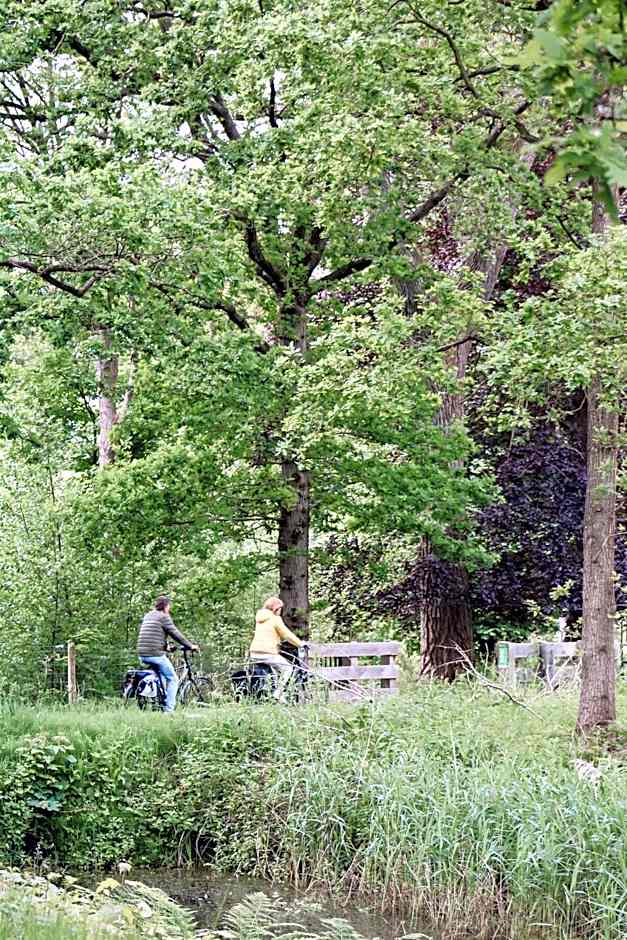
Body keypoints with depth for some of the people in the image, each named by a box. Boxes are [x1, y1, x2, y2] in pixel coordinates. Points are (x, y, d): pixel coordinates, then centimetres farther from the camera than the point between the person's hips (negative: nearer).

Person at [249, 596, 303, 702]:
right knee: (288, 668, 3)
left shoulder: (260, 619, 19)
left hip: (254, 654, 8)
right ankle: (279, 692, -7)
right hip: (268, 653, -8)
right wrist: (300, 644, 4)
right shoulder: (275, 619, -5)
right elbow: (287, 634, -5)